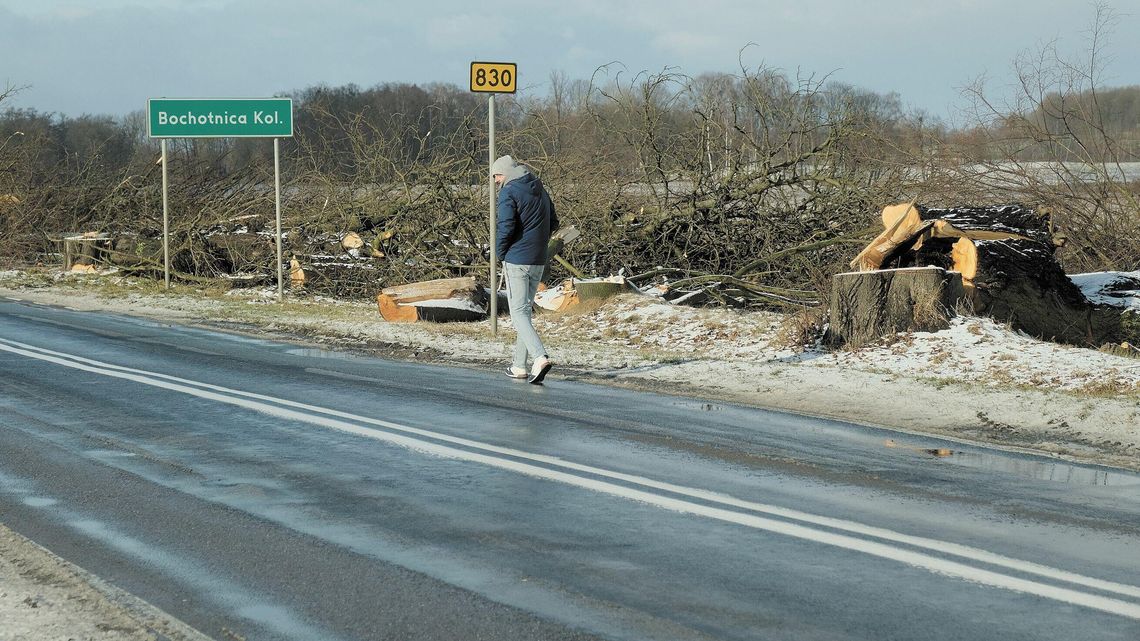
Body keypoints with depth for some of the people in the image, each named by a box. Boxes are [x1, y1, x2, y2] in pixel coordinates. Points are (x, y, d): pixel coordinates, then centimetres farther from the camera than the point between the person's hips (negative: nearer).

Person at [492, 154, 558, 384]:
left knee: (518, 313, -6)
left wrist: (500, 252, -3)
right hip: (539, 261, 7)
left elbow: (506, 227, -18)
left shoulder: (509, 192, -11)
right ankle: (520, 365, 17)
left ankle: (540, 357, -24)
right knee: (526, 310, 15)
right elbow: (553, 223, 18)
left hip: (516, 260, -7)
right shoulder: (540, 190, 14)